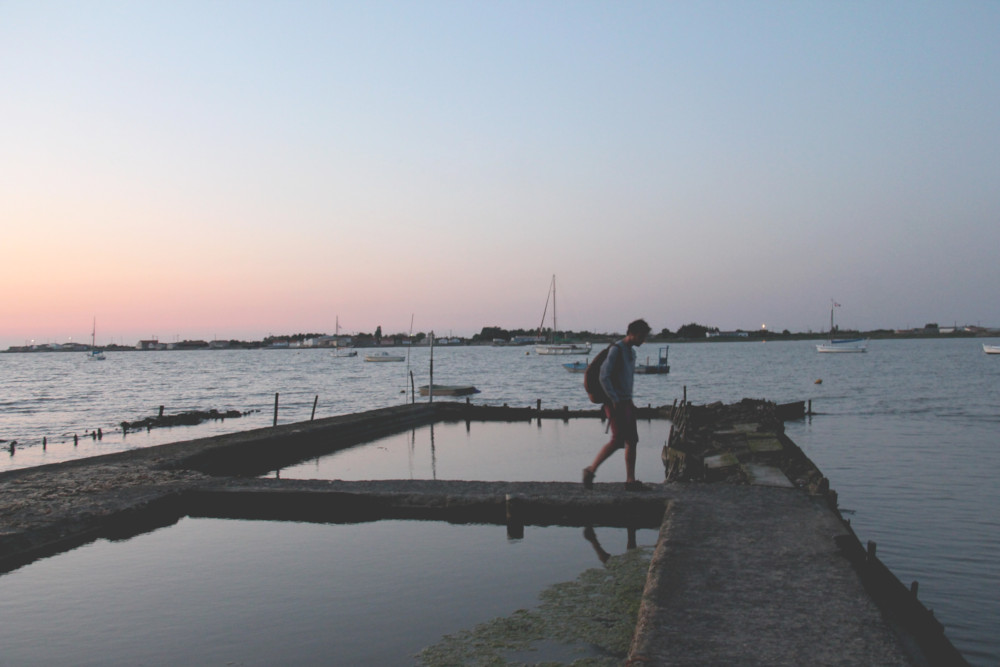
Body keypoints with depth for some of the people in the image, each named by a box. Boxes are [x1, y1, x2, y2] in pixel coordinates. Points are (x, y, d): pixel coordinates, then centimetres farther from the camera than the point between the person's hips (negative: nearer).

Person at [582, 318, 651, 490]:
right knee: (618, 440, -13)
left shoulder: (631, 352, 16)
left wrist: (630, 401, 19)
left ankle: (630, 480, 8)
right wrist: (615, 401, -20)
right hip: (615, 403, -9)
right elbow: (604, 377, -19)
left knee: (632, 441, 5)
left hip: (626, 402, 9)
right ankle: (591, 470, -1)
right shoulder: (616, 350, -12)